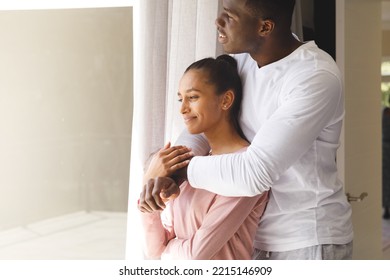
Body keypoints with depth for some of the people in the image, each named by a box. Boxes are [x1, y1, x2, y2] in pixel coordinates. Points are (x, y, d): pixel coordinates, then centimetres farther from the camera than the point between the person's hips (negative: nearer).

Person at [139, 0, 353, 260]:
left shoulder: (317, 78, -25)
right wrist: (168, 168, -16)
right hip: (257, 235, 7)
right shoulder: (241, 59, 0)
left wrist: (185, 167, -15)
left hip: (311, 240, -7)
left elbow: (254, 173, -30)